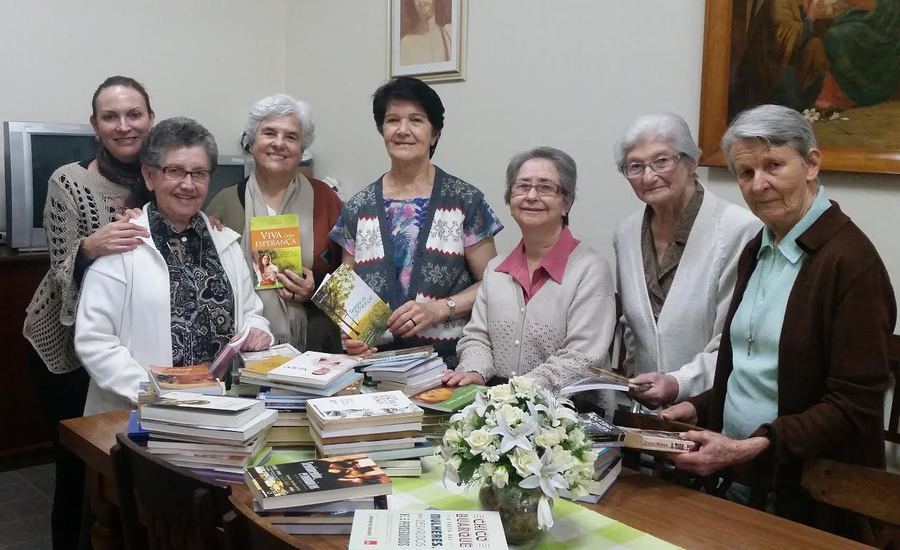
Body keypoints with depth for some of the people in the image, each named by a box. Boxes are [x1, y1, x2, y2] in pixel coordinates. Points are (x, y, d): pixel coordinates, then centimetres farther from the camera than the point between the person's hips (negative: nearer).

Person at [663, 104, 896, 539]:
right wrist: (699, 409, 0)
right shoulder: (757, 250, 7)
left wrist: (748, 449, -24)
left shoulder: (851, 261, -17)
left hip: (811, 498, -7)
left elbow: (854, 406, -19)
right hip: (737, 480, 7)